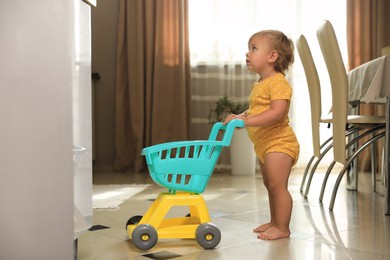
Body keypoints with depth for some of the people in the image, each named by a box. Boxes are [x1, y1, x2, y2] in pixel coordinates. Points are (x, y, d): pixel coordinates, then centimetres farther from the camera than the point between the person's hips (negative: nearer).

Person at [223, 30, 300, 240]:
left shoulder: (278, 82, -17)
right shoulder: (258, 85, 15)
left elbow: (277, 113, -29)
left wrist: (246, 120, -32)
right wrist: (240, 116, 3)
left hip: (278, 143, -10)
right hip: (264, 145, 10)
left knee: (278, 185, -7)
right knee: (270, 185, 18)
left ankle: (282, 228, 2)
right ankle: (274, 221, 31)